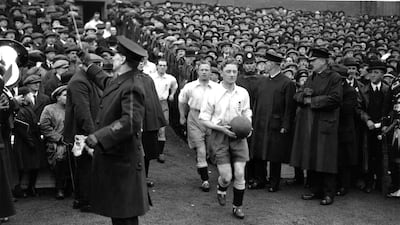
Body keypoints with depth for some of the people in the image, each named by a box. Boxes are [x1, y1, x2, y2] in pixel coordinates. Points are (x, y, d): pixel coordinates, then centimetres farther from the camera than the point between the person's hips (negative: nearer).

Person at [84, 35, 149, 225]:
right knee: (115, 210, 19)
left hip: (122, 161, -9)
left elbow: (130, 122, -32)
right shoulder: (115, 82, 8)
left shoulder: (131, 89, -20)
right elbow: (104, 80, 33)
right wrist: (88, 64, 44)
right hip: (110, 157, 9)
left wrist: (99, 137, -33)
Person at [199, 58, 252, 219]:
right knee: (226, 176, -3)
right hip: (220, 135, -2)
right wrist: (221, 128, -14)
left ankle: (237, 206, 19)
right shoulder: (213, 94, -6)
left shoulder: (243, 93, 3)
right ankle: (221, 189, 34)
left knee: (240, 174, -2)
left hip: (238, 135, 2)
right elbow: (203, 119, -2)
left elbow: (247, 115, 16)